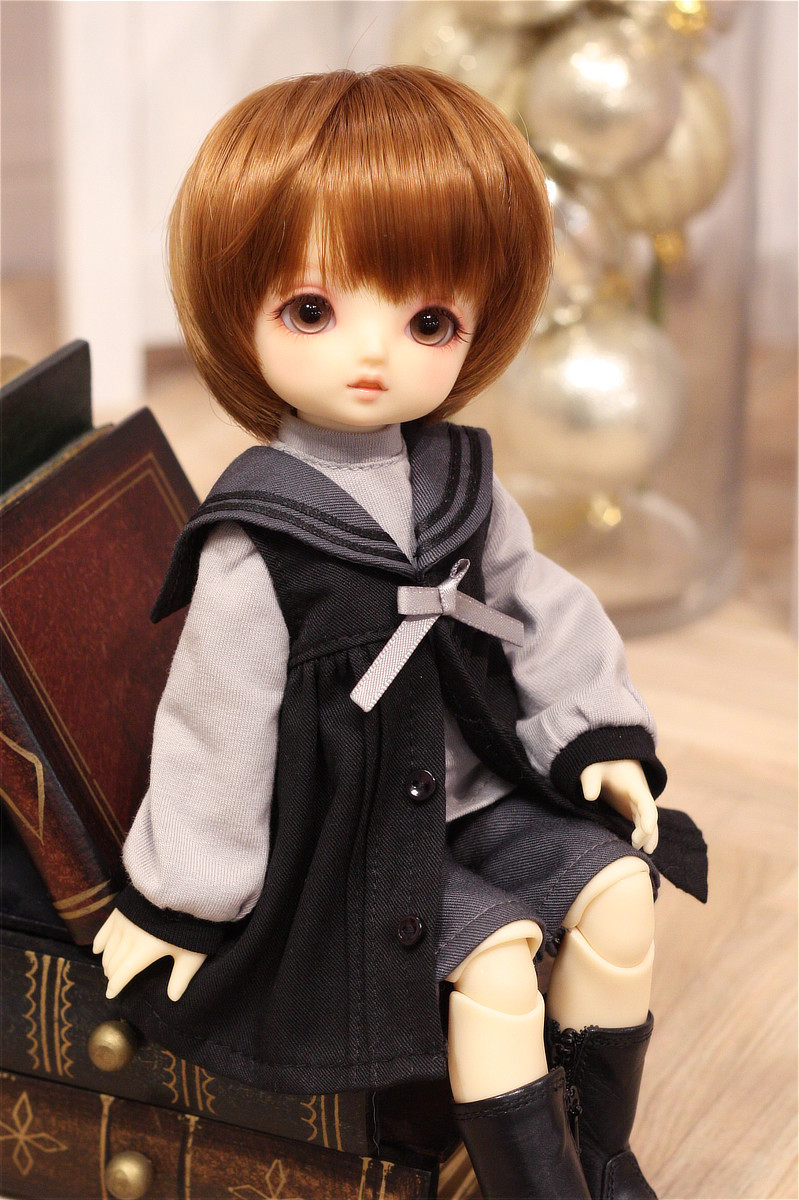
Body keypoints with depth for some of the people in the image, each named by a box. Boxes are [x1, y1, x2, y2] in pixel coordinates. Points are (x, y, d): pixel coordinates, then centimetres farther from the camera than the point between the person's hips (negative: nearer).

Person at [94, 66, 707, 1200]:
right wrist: (176, 897, -8)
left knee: (616, 887, 0)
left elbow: (536, 604, 10)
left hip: (475, 787, 7)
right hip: (350, 834, -6)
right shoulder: (256, 538, -20)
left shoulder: (460, 479, -3)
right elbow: (218, 718, -15)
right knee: (496, 960, -19)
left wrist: (601, 734, 4)